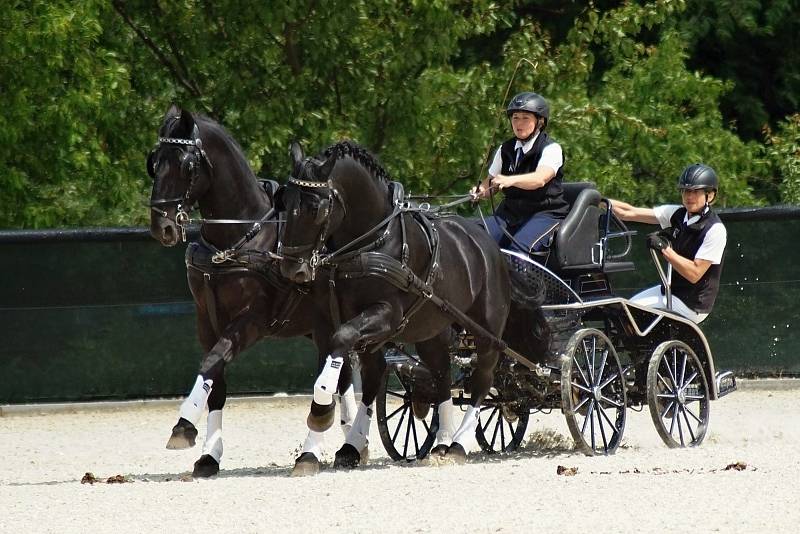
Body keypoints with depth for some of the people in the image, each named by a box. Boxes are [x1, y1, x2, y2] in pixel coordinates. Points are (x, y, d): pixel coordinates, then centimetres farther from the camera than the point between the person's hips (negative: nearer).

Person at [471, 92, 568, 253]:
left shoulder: (551, 149, -7)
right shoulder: (505, 149, 13)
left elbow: (540, 178, -26)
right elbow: (491, 182, 15)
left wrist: (511, 180, -44)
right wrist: (480, 191, -11)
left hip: (544, 213, -6)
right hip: (510, 213, 6)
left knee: (519, 246, -34)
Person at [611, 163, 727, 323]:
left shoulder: (715, 230, -19)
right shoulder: (678, 214, 2)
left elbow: (694, 273, -22)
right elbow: (629, 213, 0)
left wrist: (664, 248, -25)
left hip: (691, 306, -8)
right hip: (670, 291, 8)